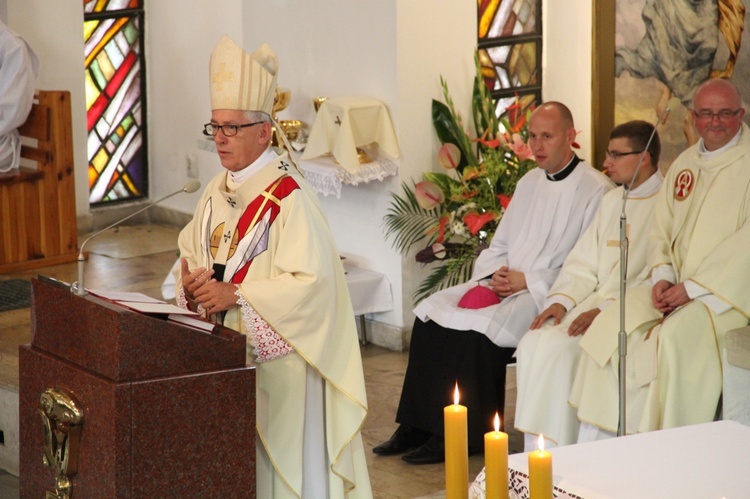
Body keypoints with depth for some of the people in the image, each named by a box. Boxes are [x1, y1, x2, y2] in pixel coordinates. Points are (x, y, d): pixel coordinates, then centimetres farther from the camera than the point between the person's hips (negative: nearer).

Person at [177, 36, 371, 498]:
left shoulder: (289, 196, -16)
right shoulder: (219, 191, 9)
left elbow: (312, 281, -23)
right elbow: (192, 253, 18)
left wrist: (236, 294, -23)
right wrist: (192, 283, -4)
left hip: (276, 354, -7)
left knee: (280, 459, -1)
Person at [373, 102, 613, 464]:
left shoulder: (595, 190, -6)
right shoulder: (529, 183, 19)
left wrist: (527, 280, -15)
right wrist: (496, 273, 1)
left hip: (548, 294, -8)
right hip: (505, 284, 8)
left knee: (478, 326, -29)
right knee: (429, 313, -11)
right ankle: (418, 426, -11)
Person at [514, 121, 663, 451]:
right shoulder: (612, 201, 20)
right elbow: (583, 264, 17)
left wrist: (605, 310, -21)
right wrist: (561, 300, -1)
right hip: (594, 303, 8)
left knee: (560, 348, -27)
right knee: (533, 343, -15)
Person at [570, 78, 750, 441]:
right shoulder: (684, 164, 17)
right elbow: (660, 230, 16)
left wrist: (693, 287, -17)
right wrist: (662, 277, -4)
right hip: (676, 285, 6)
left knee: (678, 335, -32)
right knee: (611, 323, -16)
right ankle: (594, 450, -13)